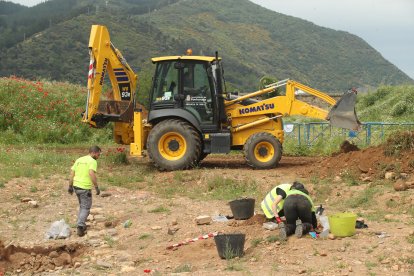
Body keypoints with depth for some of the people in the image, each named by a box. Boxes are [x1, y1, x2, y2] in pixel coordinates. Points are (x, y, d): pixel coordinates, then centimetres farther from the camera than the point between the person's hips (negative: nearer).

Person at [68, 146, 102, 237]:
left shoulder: (79, 160, 12)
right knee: (86, 208, 4)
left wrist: (70, 186, 14)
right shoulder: (93, 162, -10)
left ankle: (81, 225, 27)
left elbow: (72, 173, 10)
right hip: (85, 188, -7)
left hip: (76, 186, 7)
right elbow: (92, 174, -25)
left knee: (82, 206, 24)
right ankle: (80, 227, -6)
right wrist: (97, 187, -21)